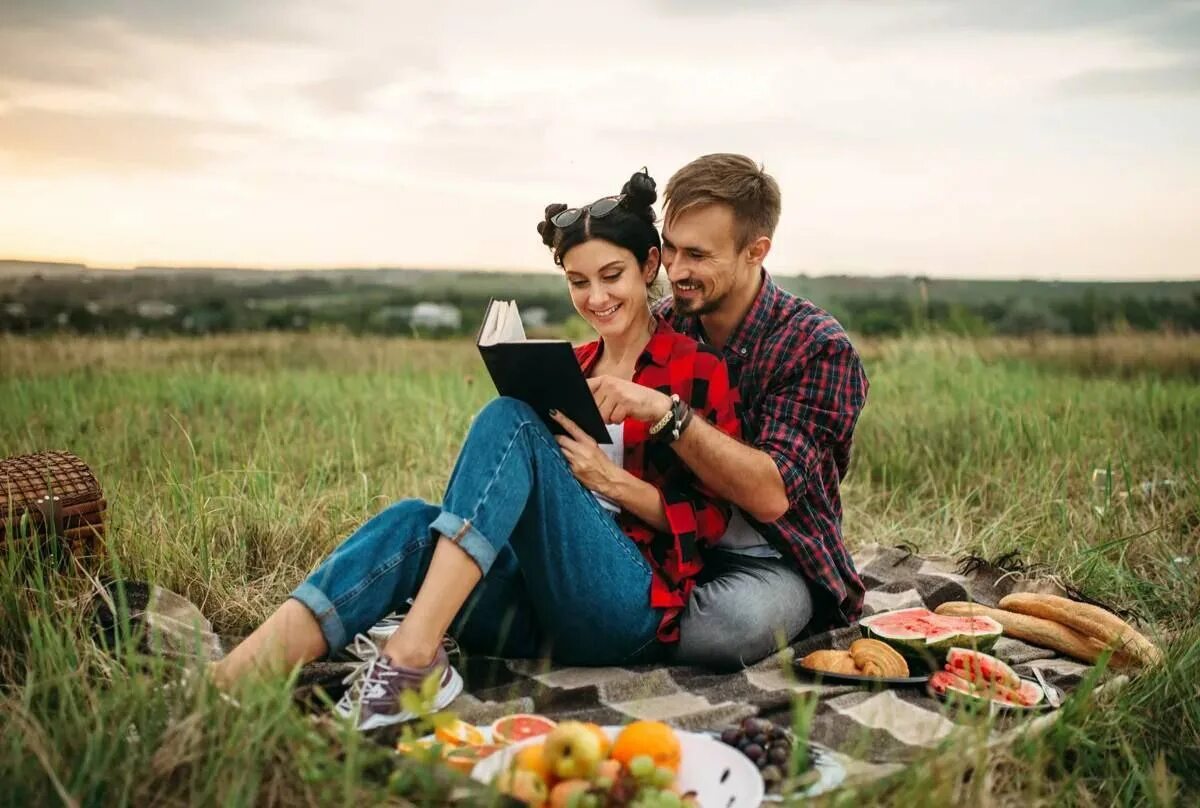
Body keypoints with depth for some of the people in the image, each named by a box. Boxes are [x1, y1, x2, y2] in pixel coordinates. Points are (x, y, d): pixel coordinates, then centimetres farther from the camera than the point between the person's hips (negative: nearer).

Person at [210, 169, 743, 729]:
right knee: (413, 523, -25)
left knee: (509, 419, -25)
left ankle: (412, 657, -35)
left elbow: (707, 519, -1)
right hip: (538, 606, 5)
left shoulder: (697, 370, 3)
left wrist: (607, 478, -14)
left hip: (628, 606, -5)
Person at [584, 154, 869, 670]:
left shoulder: (817, 348, -14)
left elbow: (770, 495, -25)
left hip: (772, 562, -3)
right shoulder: (664, 324, 0)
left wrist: (663, 411, -35)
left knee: (741, 618, -37)